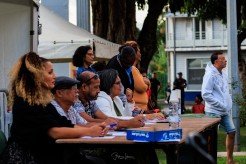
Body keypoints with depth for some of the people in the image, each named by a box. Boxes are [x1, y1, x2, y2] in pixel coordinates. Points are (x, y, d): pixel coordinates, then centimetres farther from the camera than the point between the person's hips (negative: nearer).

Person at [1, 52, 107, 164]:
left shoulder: (43, 100, 12)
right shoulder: (26, 103, -14)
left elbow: (64, 125, 6)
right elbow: (54, 131, -21)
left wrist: (95, 127, -5)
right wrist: (89, 131, -18)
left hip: (42, 153, 8)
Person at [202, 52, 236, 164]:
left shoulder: (223, 74, 10)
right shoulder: (210, 75, -18)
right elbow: (206, 94, -23)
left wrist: (229, 104, 10)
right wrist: (221, 105, -20)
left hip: (225, 111, 9)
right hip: (214, 112, -9)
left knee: (231, 132, 13)